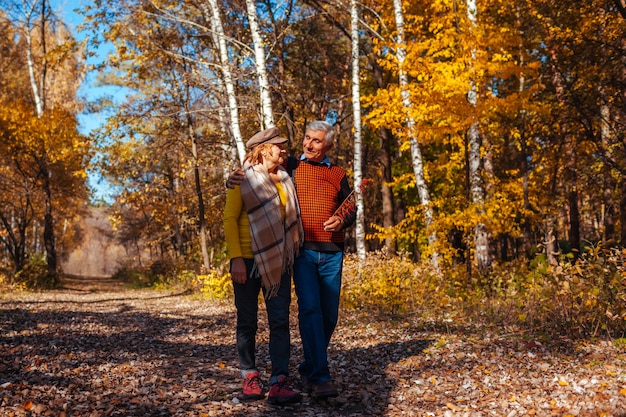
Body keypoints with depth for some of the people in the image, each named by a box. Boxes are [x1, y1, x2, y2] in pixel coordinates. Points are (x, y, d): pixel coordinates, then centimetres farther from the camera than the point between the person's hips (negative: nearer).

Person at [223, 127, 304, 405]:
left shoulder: (284, 179, 10)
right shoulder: (244, 179, -5)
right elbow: (229, 219, -9)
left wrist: (291, 252, 10)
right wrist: (236, 258, -16)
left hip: (278, 261, 4)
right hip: (248, 260, -4)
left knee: (280, 321, -3)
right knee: (247, 322, 6)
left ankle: (279, 384, -3)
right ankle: (249, 378, 19)